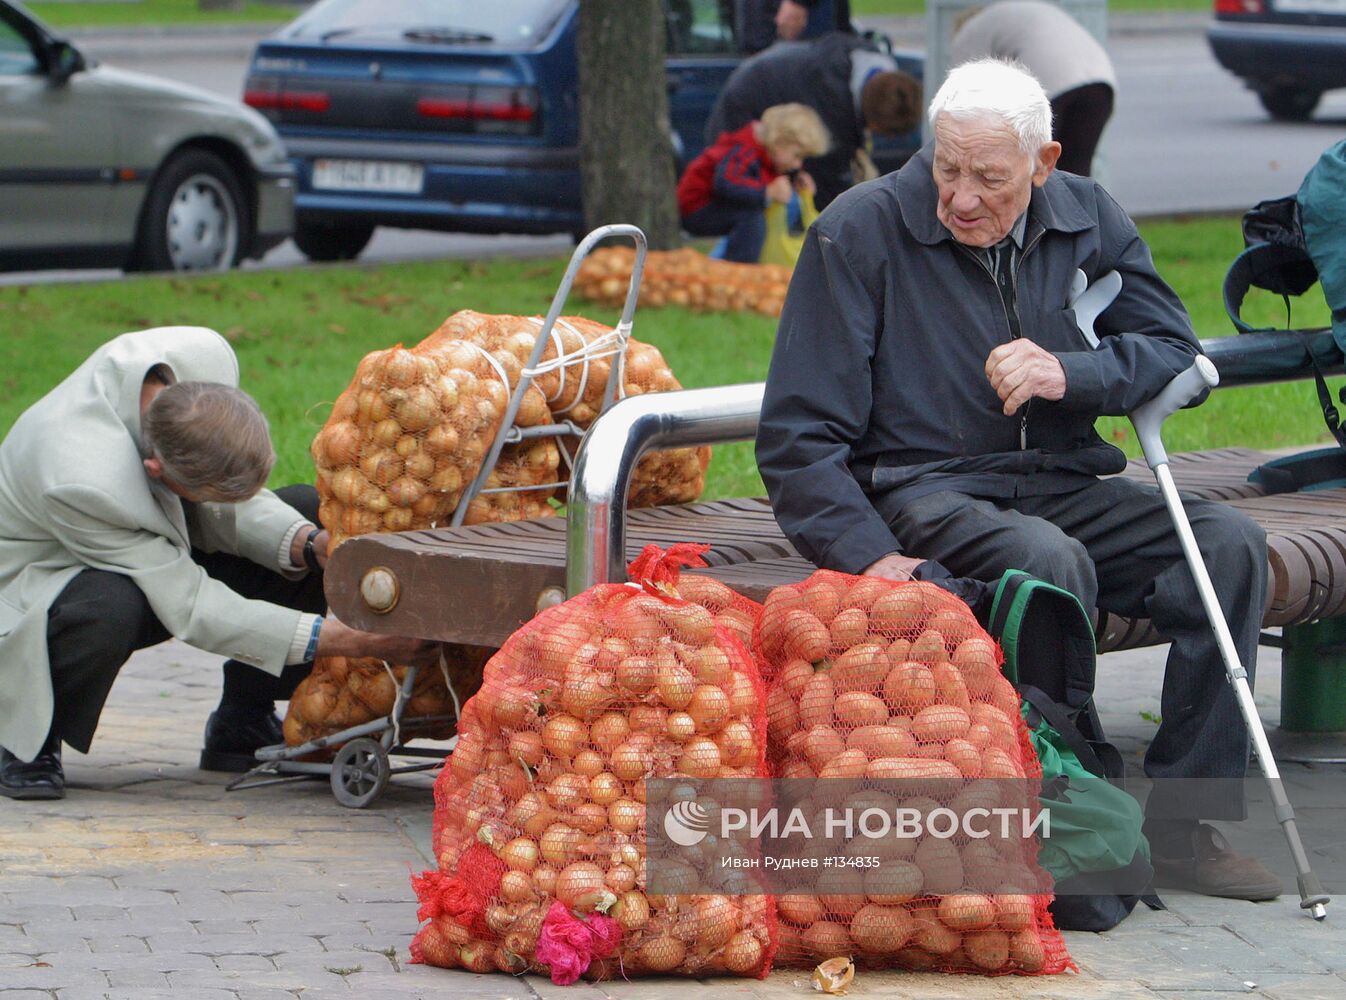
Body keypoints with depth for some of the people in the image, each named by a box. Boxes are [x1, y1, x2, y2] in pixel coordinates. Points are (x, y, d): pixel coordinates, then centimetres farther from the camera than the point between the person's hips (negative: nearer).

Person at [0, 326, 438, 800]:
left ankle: (242, 725, 2)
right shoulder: (79, 482, -42)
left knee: (317, 512, -10)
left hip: (158, 545, 7)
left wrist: (310, 544, -29)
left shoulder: (206, 357, -24)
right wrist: (355, 641, -38)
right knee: (110, 608, -42)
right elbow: (190, 607, -35)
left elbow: (224, 510, -9)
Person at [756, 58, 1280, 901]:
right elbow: (798, 433, -7)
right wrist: (868, 553, -21)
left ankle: (1184, 823, -15)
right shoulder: (859, 232, -5)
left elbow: (1174, 349, 5)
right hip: (921, 489, -5)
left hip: (1061, 484, 5)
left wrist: (1070, 374, -16)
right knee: (1049, 562, -37)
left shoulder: (1086, 220, 8)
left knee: (1229, 543, -19)